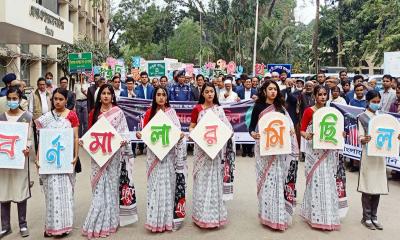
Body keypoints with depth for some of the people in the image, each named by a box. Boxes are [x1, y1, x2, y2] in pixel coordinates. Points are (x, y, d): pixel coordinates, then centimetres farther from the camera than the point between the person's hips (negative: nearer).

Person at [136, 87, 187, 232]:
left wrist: (180, 135, -21)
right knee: (155, 183, 4)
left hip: (169, 152, -1)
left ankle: (168, 218, 14)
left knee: (168, 183, 3)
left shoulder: (171, 112, 3)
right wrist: (139, 135, -16)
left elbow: (177, 130, -1)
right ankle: (156, 219, 13)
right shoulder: (149, 113, 4)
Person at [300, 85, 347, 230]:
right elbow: (302, 130, -7)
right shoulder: (309, 111, -5)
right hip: (314, 151, -5)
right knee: (316, 181, -4)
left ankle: (328, 214, 21)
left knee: (329, 181, 8)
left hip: (328, 151, 5)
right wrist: (307, 135, -27)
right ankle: (317, 215, 6)